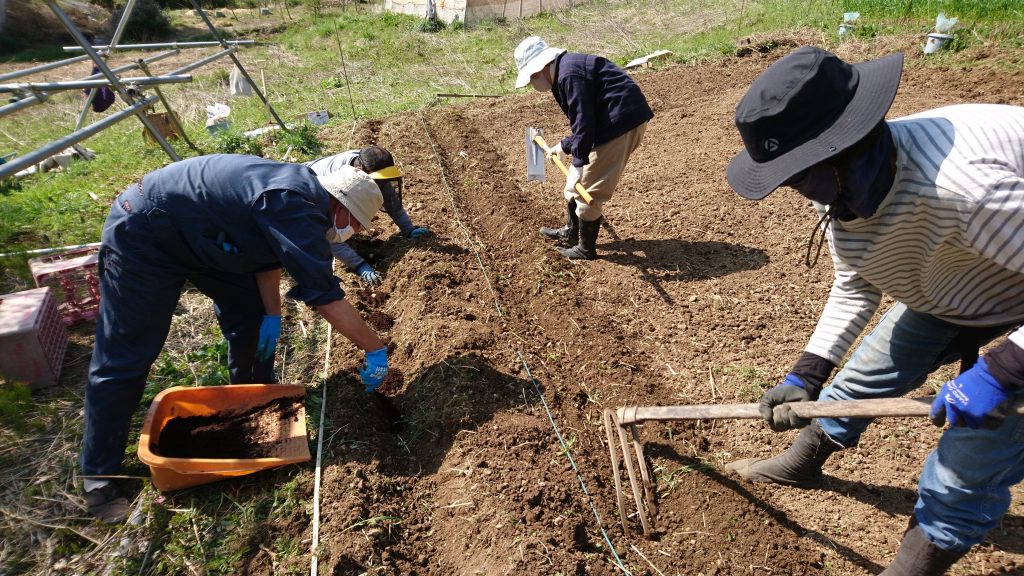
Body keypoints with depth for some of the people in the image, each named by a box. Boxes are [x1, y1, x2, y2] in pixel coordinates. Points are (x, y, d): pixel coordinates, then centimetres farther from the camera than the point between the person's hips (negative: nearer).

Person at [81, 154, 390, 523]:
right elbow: (326, 296, -32)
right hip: (143, 233, -9)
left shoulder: (300, 190, -1)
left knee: (251, 309, 9)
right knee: (125, 359, -3)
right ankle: (98, 476, 13)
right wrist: (376, 349, -23)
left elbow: (270, 253, 7)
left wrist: (273, 315, -1)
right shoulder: (295, 208, -31)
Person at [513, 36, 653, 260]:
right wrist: (565, 146, 29)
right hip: (617, 121, 10)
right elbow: (583, 119, 23)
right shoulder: (565, 71, 15)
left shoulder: (569, 75, -18)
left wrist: (579, 162, -22)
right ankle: (571, 232, 31)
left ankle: (586, 248, 10)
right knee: (576, 179, 18)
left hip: (622, 122, -10)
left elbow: (583, 121, -23)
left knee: (588, 187, -3)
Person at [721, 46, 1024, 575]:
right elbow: (855, 287, -3)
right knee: (862, 377, 15)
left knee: (965, 475, -3)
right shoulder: (842, 188, -15)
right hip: (951, 285, 7)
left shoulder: (957, 181, -42)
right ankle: (800, 465, 41)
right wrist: (805, 374, -6)